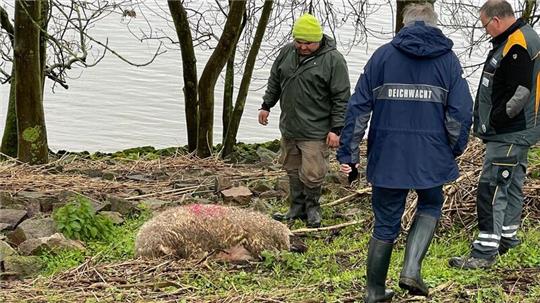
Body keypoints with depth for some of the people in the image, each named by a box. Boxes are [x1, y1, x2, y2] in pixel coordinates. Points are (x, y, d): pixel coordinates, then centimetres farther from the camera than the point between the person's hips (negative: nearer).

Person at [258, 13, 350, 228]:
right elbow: (274, 81, 20)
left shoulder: (333, 60, -12)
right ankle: (297, 207, 26)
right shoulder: (287, 53, 5)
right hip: (289, 127, 6)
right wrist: (266, 105, 20)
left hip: (315, 132, -6)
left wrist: (336, 129, -13)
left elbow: (342, 98, -11)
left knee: (312, 173, -5)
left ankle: (312, 207, 18)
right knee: (292, 169, 13)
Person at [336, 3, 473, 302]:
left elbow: (358, 107, -1)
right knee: (429, 207, 24)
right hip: (430, 158, -1)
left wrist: (348, 153, 2)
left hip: (387, 157, 1)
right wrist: (454, 150, 12)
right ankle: (411, 269, 6)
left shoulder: (382, 55, 3)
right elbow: (461, 112, -4)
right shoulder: (448, 59, 2)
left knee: (385, 224, 13)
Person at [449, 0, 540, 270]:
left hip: (508, 135, -11)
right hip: (515, 133, 11)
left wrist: (496, 120, -16)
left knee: (492, 187, -11)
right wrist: (492, 122, 16)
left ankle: (485, 251, -11)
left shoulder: (517, 46, -20)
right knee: (511, 185, 19)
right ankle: (507, 236, 32)